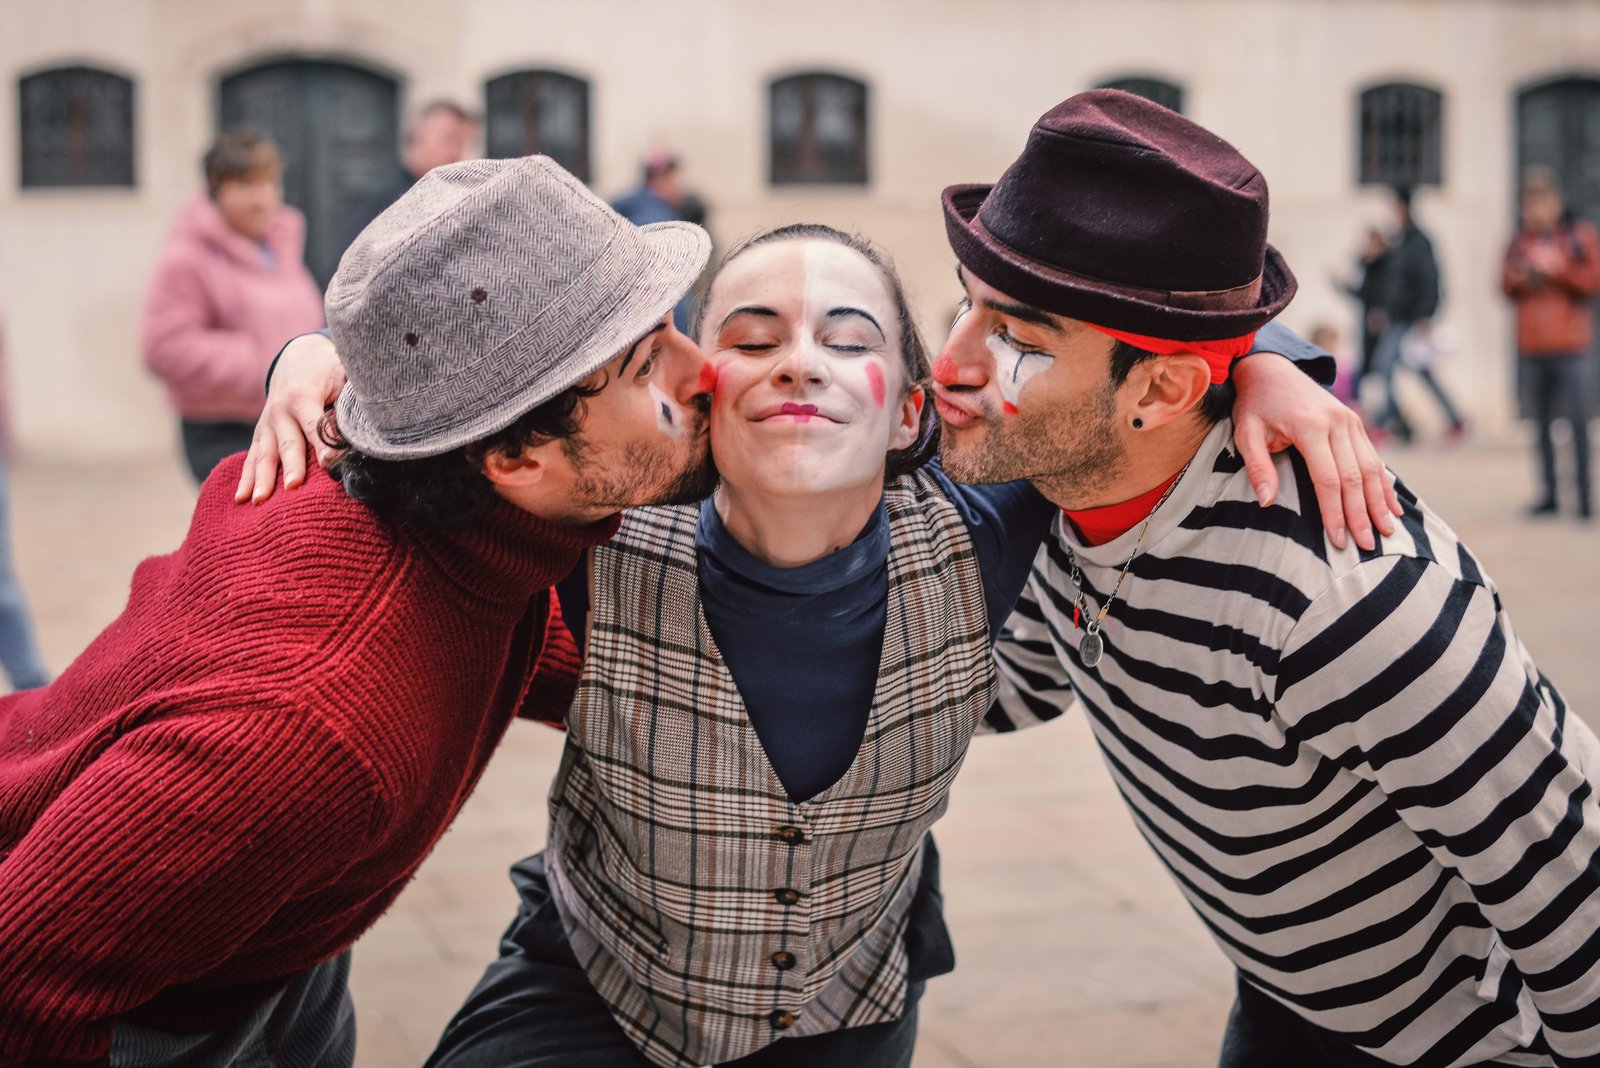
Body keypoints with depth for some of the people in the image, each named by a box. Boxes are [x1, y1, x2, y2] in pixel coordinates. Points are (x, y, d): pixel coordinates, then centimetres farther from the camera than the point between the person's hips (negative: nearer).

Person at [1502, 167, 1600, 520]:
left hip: (1570, 347, -4)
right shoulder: (1520, 241, 13)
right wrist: (1517, 277, -5)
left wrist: (1557, 268, -14)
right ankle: (1548, 493, 12)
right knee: (1542, 424, 7)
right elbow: (1506, 286, 17)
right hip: (1531, 348, 4)